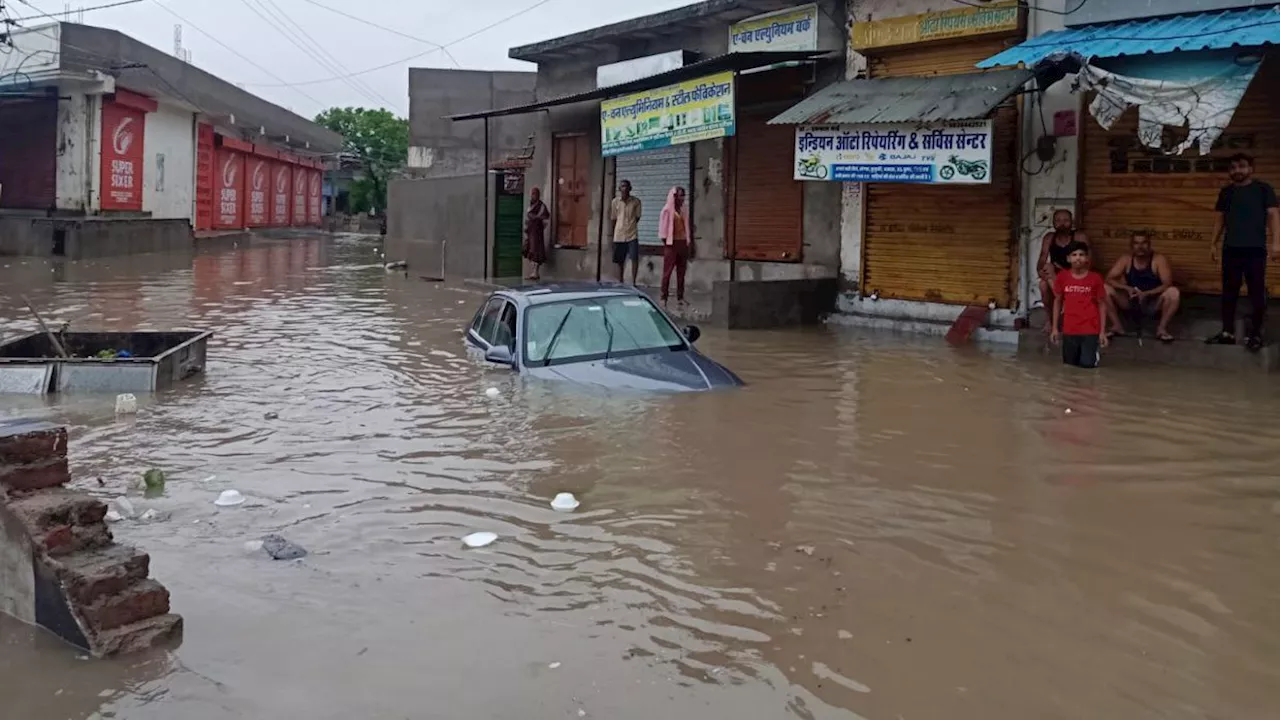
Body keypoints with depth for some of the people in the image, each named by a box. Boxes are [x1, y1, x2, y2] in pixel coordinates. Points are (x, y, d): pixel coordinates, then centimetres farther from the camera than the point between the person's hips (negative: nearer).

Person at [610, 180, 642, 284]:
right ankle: (620, 283, 19)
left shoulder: (636, 201, -2)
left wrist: (630, 225, -1)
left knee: (635, 258, -14)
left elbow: (637, 217, 5)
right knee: (619, 260, 9)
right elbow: (614, 218, 10)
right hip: (619, 235, 2)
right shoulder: (615, 201, 2)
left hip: (632, 234, -2)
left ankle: (633, 282, -7)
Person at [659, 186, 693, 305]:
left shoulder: (684, 210, 11)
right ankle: (664, 296, -1)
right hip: (671, 243, -5)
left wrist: (689, 242, 9)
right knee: (667, 270, -4)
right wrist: (666, 242, -8)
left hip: (683, 243, 5)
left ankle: (680, 296, 12)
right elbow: (663, 227, -5)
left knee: (681, 271, 7)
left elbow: (687, 226, 15)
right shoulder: (667, 210, -5)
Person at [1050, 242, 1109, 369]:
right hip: (1069, 331, 2)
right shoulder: (1062, 277, -1)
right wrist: (1055, 328, 6)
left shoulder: (1095, 278, -5)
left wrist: (1102, 331, -2)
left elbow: (1102, 304, 1)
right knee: (1069, 365, 10)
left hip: (1090, 331, -2)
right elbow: (1057, 302, 8)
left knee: (1087, 365, -9)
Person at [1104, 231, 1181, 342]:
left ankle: (1161, 329, -16)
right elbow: (1109, 279, -9)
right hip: (1131, 302, 2)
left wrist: (1146, 293, -33)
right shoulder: (1126, 260, -5)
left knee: (1173, 292, -31)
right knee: (1106, 289, -19)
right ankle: (1117, 325, -10)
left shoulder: (1159, 260, -12)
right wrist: (1127, 288, -26)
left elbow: (1167, 284, -19)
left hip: (1153, 304, -2)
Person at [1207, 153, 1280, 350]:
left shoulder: (1263, 189, 1)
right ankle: (1228, 332, 13)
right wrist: (1213, 243, 10)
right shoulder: (1226, 192, 12)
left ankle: (1255, 334, 4)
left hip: (1255, 249, -4)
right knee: (1229, 291, 7)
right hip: (1230, 248, 4)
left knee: (1257, 292, -2)